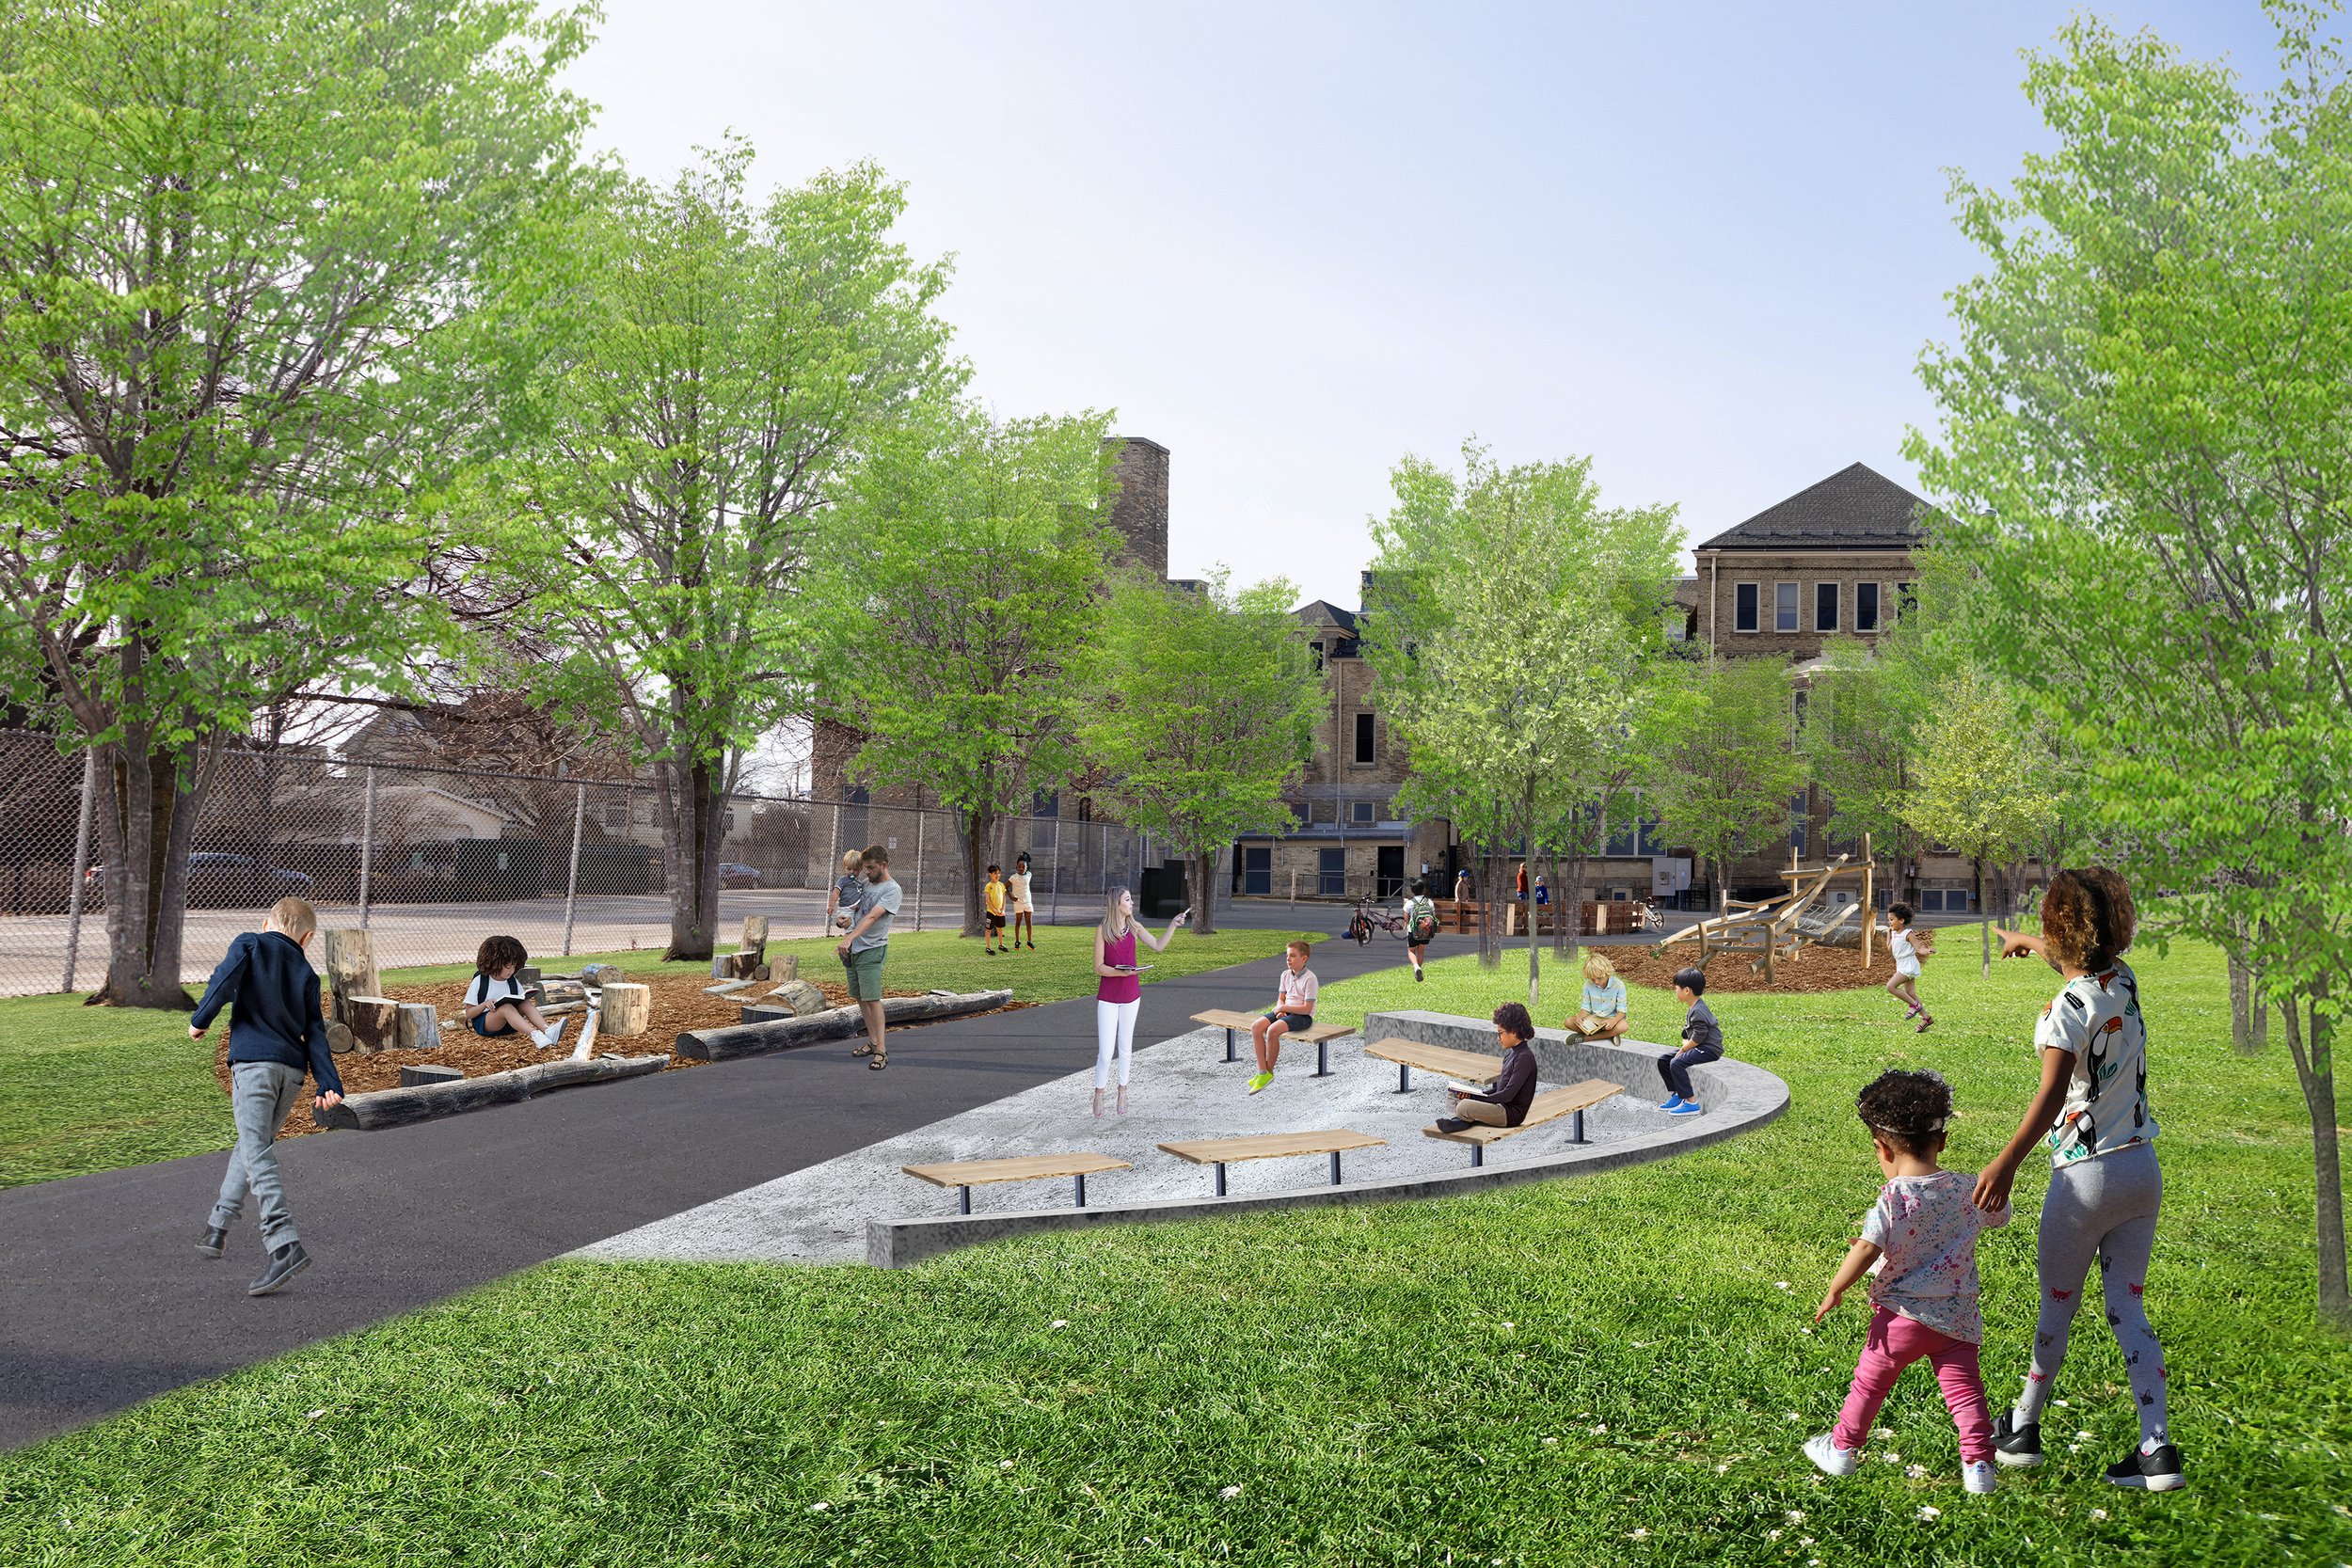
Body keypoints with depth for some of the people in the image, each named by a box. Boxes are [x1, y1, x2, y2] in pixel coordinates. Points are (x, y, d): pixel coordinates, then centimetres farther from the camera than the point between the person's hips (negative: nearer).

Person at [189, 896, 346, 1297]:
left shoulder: (249, 945, 7)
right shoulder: (307, 973, 15)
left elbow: (225, 980, -11)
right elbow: (315, 1034, 8)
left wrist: (200, 1020, 4)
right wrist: (329, 1084, 2)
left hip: (254, 1062, -5)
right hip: (292, 1069, 5)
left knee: (257, 1155, -11)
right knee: (252, 1145, 23)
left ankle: (284, 1246, -23)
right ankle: (217, 1227, 30)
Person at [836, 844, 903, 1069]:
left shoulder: (891, 890, -12)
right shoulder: (866, 883, 14)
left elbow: (871, 917, -24)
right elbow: (854, 909, 28)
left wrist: (848, 939, -33)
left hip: (871, 951, -8)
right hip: (851, 949, 8)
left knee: (872, 998, -13)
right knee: (860, 998, 11)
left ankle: (881, 1050, -13)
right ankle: (872, 1042, 21)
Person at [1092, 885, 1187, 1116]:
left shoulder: (1134, 927, 1)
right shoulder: (1102, 930, -12)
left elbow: (1158, 946, 10)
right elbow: (1099, 967, -12)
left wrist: (1173, 925, 1)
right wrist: (1121, 972, -27)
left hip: (1130, 995, 4)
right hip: (1108, 996, -4)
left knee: (1125, 1047, 12)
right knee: (1105, 1052, -4)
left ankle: (1122, 1092, 24)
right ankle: (1099, 1095, 12)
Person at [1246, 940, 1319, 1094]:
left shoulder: (1309, 978, -13)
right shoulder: (1285, 975, 10)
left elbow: (1307, 1008, -16)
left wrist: (1284, 1008, -16)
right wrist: (1280, 1010, -6)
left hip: (1302, 1016, -8)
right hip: (1285, 1012, 8)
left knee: (1272, 1030, -32)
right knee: (1255, 1027, -16)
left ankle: (1269, 1072, -14)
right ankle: (1262, 1072, -17)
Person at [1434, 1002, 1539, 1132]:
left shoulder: (1525, 1058, -18)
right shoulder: (1510, 1054, 13)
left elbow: (1508, 1095, -23)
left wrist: (1477, 1098, -16)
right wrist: (1471, 1095, 2)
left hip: (1512, 1114, -11)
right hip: (1502, 1105, 11)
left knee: (1463, 1107, -30)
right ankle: (1461, 1120, -8)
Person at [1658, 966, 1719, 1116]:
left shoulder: (1698, 1011, -20)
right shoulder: (1694, 1009, 14)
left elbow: (1698, 1036, -23)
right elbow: (1686, 1035, 16)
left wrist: (1683, 1050, -13)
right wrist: (1685, 1045, -3)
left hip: (1709, 1049, -11)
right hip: (1700, 1048, 11)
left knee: (1676, 1063, -28)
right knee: (1662, 1061, 8)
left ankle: (1691, 1103, -23)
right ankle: (1677, 1094, 13)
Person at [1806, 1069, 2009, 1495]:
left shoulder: (1893, 1199, -17)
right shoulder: (1967, 1188, -2)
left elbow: (1866, 1251, -22)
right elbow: (2001, 1215, 19)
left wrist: (1835, 1291, -10)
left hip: (1903, 1313, -3)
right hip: (1958, 1316, 3)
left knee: (1869, 1382, 12)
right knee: (1965, 1390, 10)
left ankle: (1842, 1449, 25)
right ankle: (1978, 1464, 6)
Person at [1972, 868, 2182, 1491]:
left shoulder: (2068, 1007, -19)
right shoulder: (2125, 981, 2)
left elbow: (2053, 1092, -32)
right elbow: (2082, 957, 28)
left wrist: (2006, 1163, -39)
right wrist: (2027, 942, 45)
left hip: (2087, 1176, -6)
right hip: (2143, 1169, 6)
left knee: (2057, 1305, 9)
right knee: (2127, 1309, 11)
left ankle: (2021, 1428, 24)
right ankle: (2157, 1449, 7)